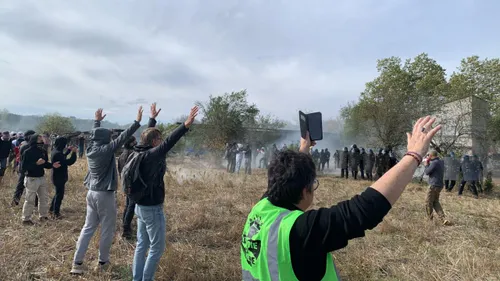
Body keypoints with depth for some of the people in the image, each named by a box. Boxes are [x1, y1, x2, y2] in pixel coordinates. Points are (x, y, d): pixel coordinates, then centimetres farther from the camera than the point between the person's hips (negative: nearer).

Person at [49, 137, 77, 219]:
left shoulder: (55, 151, 5)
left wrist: (68, 150, 19)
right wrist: (74, 153, -21)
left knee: (58, 193, 23)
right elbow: (68, 162, -29)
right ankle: (56, 213, 13)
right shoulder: (57, 153, -27)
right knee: (59, 195, 3)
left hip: (58, 176, 10)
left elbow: (62, 158, 23)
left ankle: (52, 209, 35)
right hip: (59, 177, -10)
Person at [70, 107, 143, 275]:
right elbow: (122, 138, -24)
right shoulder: (106, 150, -17)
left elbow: (94, 134, 22)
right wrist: (137, 122, -27)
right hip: (105, 195, -8)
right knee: (107, 230, 7)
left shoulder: (90, 148, 3)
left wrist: (97, 121, 37)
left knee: (88, 228, 13)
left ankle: (77, 262, 14)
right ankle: (103, 261, 18)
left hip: (92, 193, 8)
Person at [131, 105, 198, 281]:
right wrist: (186, 125, -51)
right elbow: (168, 143, -40)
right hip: (152, 208, -10)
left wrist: (152, 118, 32)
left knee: (142, 245, 18)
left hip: (141, 206, 10)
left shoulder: (141, 153, 1)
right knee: (157, 248, 4)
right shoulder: (152, 155, -24)